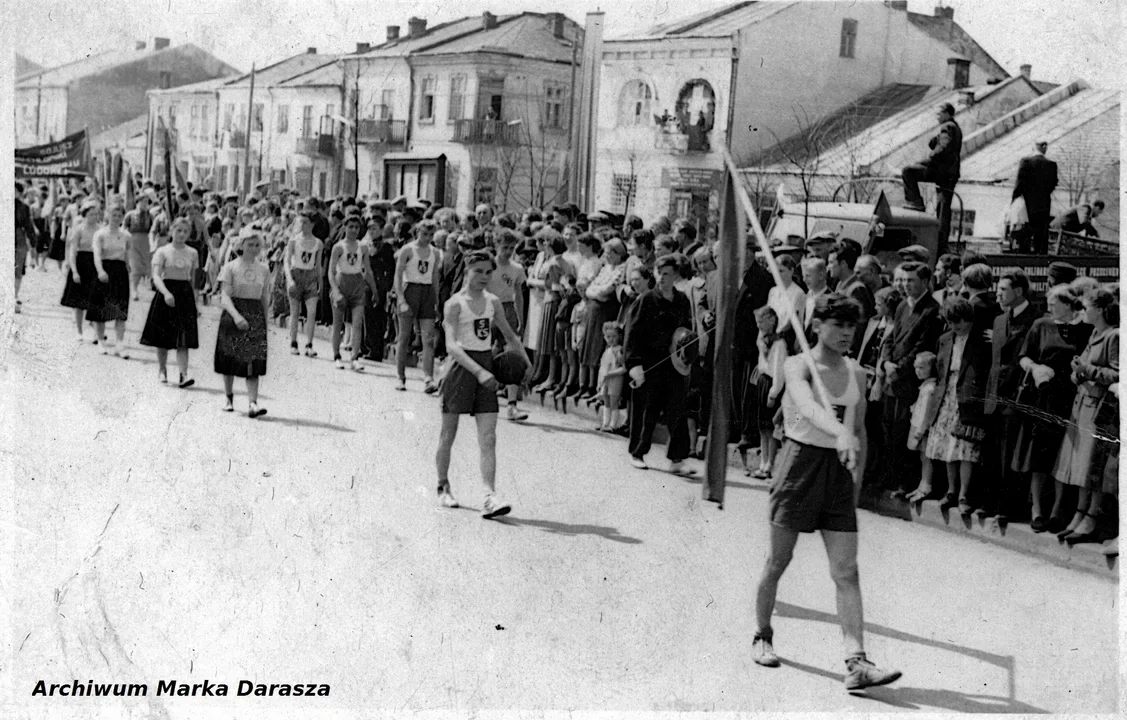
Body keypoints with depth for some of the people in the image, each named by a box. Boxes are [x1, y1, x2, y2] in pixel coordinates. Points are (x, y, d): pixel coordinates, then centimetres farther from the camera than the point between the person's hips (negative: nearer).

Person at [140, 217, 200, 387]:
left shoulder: (192, 253, 7)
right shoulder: (163, 252, -4)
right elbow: (156, 276, -14)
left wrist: (195, 301, 14)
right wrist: (166, 293, -30)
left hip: (185, 295, 2)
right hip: (166, 295, -2)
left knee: (184, 338, -7)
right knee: (163, 335, 7)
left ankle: (183, 374, -15)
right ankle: (161, 369, 26)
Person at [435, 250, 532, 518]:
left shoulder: (493, 302, 8)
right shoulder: (455, 304, -9)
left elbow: (510, 335, 22)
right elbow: (451, 345, -20)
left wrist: (526, 363, 10)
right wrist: (479, 371, -31)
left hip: (486, 371, 4)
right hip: (462, 368, -4)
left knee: (488, 439, -7)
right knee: (448, 435, 9)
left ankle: (490, 497, -14)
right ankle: (443, 487, 27)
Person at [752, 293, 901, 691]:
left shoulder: (857, 373, 8)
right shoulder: (798, 366, -9)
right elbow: (808, 406, -31)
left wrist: (857, 483, 12)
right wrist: (840, 433, -49)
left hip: (839, 472, 4)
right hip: (800, 463, -4)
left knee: (847, 573, -5)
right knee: (778, 562, 8)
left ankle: (857, 663, -11)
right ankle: (762, 637, 29)